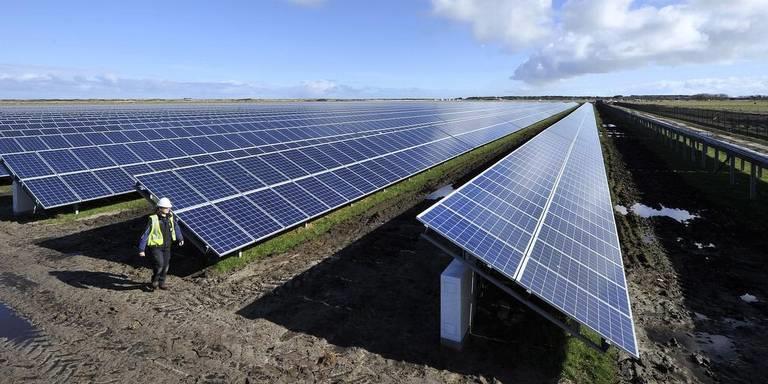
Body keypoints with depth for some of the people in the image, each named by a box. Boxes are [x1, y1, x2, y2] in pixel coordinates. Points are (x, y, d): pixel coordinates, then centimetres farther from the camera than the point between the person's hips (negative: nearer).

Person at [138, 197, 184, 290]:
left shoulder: (170, 216, -6)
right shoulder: (153, 219, -20)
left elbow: (176, 226, 14)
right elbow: (145, 234, -15)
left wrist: (180, 238, 20)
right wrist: (141, 249, -13)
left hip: (166, 246, 5)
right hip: (156, 246, -5)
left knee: (165, 265, 10)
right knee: (160, 264, -16)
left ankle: (161, 282, 30)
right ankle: (155, 280, 13)